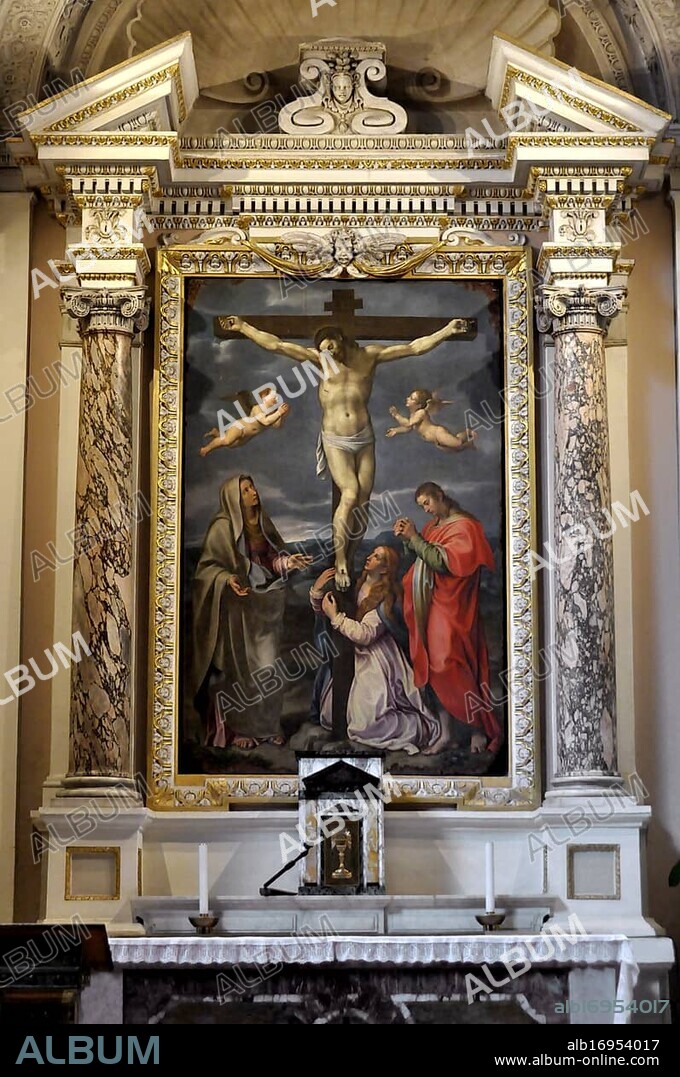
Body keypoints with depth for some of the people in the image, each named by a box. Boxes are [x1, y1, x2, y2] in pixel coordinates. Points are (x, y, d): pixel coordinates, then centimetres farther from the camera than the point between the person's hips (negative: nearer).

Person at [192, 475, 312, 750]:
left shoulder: (263, 523, 9)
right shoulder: (223, 527, -9)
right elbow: (208, 565, -9)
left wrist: (289, 561, -5)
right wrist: (227, 579, -26)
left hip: (266, 607, 6)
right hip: (238, 607, -6)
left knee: (268, 666, 6)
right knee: (239, 667, 0)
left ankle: (266, 726, 16)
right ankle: (238, 728, 9)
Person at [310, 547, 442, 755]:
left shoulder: (386, 598, -16)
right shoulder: (356, 585, 5)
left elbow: (365, 635, -25)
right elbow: (320, 609, 13)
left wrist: (335, 616, -21)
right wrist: (317, 590, -6)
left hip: (374, 662, -8)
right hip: (352, 656, 8)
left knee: (368, 723, -16)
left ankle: (421, 728, 0)